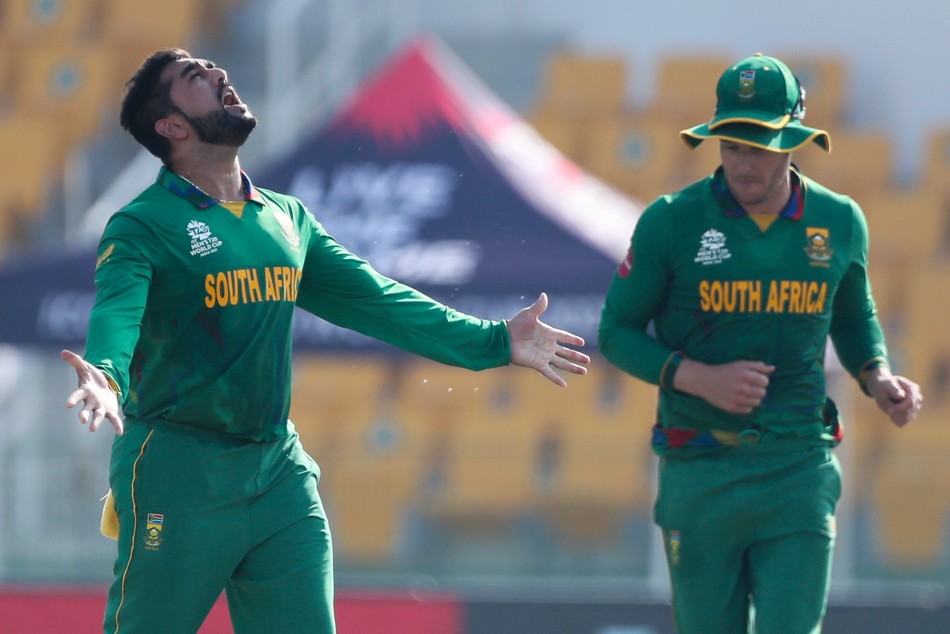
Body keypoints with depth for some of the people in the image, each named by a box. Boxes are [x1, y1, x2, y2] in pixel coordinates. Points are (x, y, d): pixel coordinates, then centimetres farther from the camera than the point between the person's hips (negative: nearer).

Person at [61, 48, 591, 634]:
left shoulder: (287, 219, 12)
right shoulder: (143, 227, -9)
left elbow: (375, 299, 15)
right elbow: (116, 313, -26)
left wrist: (495, 341, 12)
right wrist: (105, 376, -49)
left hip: (280, 470, 6)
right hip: (180, 473, -6)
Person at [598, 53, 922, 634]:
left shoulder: (840, 222, 4)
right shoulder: (671, 222, -4)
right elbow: (617, 331, 2)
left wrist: (877, 378, 2)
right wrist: (701, 379, -13)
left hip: (800, 471, 1)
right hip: (699, 472, -1)